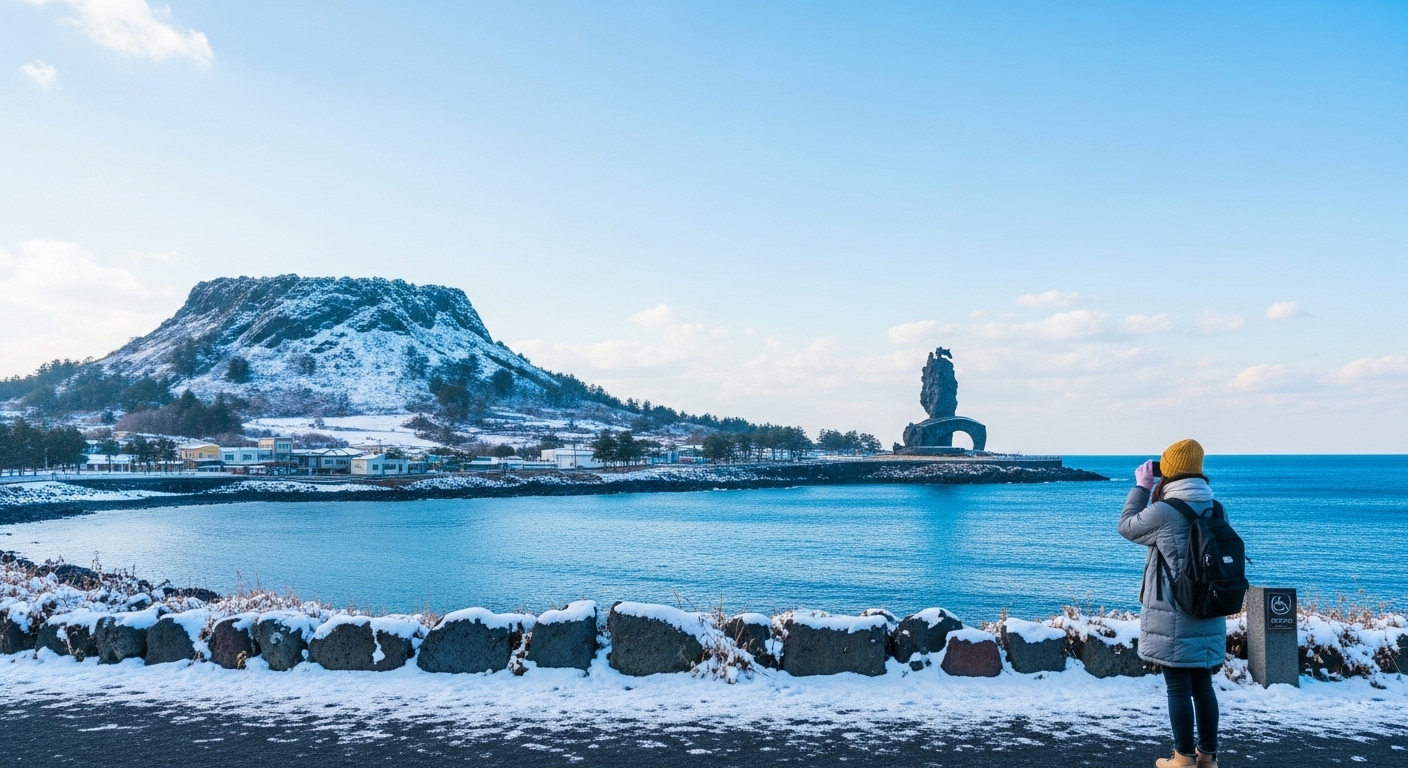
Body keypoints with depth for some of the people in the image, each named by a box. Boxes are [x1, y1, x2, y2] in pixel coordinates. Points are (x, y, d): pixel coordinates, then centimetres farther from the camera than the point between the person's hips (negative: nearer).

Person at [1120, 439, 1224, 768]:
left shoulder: (1163, 512, -18)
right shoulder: (1215, 509, 4)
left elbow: (1127, 527, 0)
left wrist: (1142, 487, 6)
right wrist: (1153, 492, 14)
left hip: (1173, 617, -6)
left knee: (1178, 687, 2)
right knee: (1203, 684, 14)